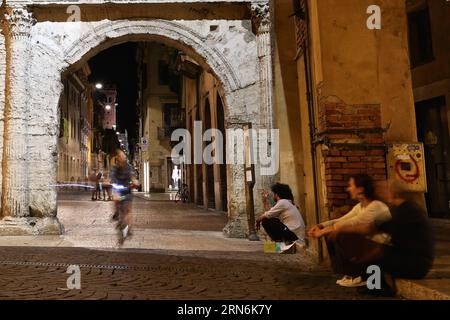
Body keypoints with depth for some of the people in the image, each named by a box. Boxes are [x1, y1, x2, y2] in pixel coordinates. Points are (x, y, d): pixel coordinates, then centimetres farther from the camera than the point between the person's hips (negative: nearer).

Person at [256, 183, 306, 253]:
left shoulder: (282, 202, -9)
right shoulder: (287, 203, 19)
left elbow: (266, 216, -8)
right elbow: (269, 214, 18)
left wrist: (258, 221, 11)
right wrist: (265, 201, 24)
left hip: (293, 235, -10)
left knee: (265, 221, -10)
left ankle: (287, 242, -5)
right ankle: (287, 242, 9)